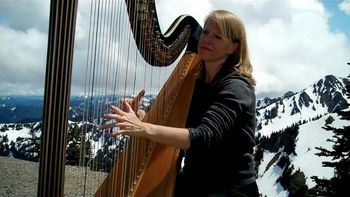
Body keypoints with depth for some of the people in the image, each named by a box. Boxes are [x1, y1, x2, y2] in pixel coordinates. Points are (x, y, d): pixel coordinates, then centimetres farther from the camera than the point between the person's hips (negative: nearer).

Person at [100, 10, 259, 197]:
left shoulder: (236, 87, -15)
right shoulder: (196, 82, 7)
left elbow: (205, 136, -29)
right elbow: (175, 125, 8)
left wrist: (145, 129, -38)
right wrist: (138, 118, -11)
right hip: (194, 181, 6)